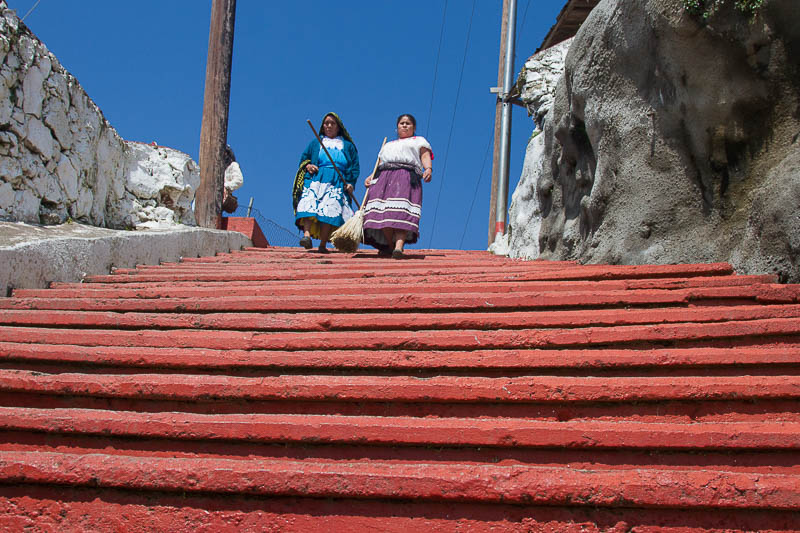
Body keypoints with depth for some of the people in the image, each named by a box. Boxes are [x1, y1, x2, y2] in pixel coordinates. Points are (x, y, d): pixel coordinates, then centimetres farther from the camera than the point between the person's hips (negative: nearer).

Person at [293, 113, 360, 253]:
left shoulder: (347, 146, 24)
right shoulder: (315, 143, 27)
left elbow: (354, 166, 16)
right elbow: (303, 158, 22)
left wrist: (351, 183, 0)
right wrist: (307, 165, -2)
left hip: (337, 181, 0)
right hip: (316, 177, 0)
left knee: (330, 209, -19)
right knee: (310, 203, -27)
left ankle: (323, 244, -22)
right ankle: (307, 234, -42)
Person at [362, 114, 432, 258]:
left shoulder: (419, 141, 26)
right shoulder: (388, 146, 37)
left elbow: (426, 156, 8)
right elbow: (379, 165, 27)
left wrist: (428, 169, -14)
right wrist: (370, 176, 6)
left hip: (407, 177, -4)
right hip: (384, 177, 4)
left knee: (402, 211, -27)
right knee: (381, 211, -20)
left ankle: (399, 247, -44)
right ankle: (390, 245, -13)